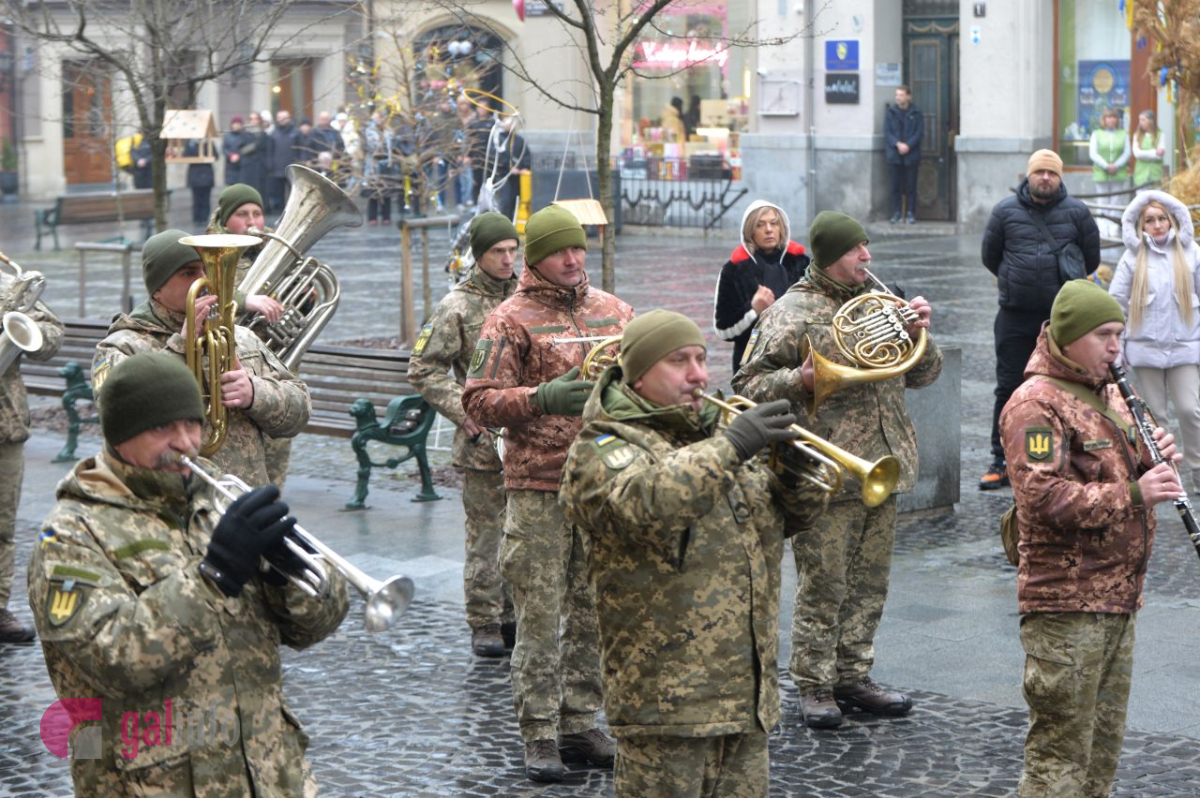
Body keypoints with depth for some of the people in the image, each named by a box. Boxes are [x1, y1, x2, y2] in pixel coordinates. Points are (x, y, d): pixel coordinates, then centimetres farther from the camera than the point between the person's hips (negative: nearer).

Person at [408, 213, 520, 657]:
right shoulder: (458, 307, -3)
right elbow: (423, 370, -4)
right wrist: (464, 413, -12)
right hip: (483, 441, -4)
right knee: (486, 533, -1)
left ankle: (514, 615, 19)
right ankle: (484, 624, 7)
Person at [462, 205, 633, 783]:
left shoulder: (611, 310, 12)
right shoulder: (511, 319, -3)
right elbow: (478, 402, -10)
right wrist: (541, 398, -24)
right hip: (538, 488, -5)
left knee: (594, 611, 10)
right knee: (540, 616, -2)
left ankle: (579, 722, 20)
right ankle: (539, 736, 5)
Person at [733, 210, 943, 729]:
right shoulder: (793, 312, -4)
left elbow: (923, 375, 19)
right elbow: (748, 385, -7)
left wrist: (919, 335, -1)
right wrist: (799, 380, -24)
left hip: (883, 467, 6)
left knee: (868, 584, 11)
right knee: (823, 588, -4)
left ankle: (853, 677, 23)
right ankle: (814, 688, 7)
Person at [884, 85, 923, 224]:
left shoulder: (916, 113, 3)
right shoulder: (890, 112, 6)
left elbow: (919, 133, -1)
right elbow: (887, 132, 1)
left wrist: (908, 145, -14)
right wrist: (898, 144, -14)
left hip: (911, 154, -1)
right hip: (894, 155, 1)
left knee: (911, 186, 0)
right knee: (896, 186, 3)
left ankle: (911, 213, 6)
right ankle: (897, 213, 8)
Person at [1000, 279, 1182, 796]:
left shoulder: (1109, 396, 17)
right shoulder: (1035, 404, -12)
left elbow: (1123, 476, 23)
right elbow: (1042, 496, -24)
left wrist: (1152, 461, 0)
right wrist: (1132, 494, -28)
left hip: (1118, 597, 9)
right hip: (1064, 601, -9)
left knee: (1105, 738, 15)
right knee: (1061, 741, -6)